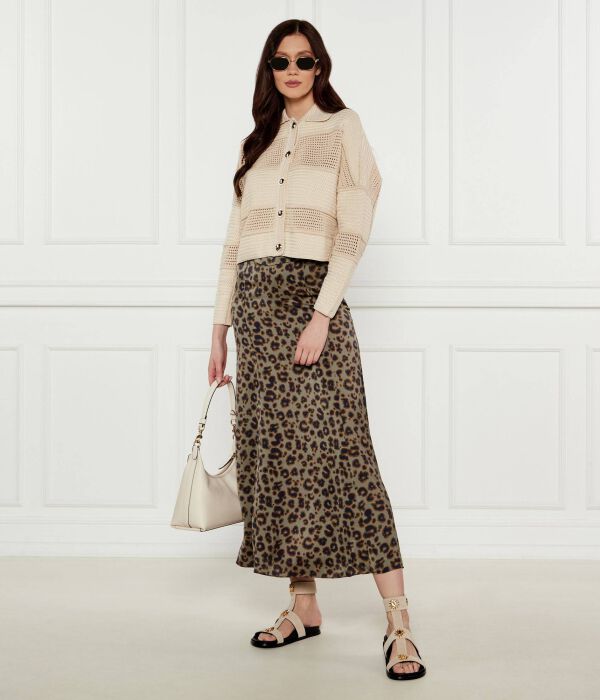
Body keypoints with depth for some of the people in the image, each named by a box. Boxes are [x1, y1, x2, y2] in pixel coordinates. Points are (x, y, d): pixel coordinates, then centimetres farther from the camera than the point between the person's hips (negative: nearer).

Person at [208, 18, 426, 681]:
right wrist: (220, 326, 11)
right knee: (273, 454, 4)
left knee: (339, 452, -13)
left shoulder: (342, 128, 3)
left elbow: (353, 230, -7)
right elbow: (235, 240, 17)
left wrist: (321, 316, -18)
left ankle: (398, 623, -10)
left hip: (313, 298, -5)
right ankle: (303, 607, 14)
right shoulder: (256, 142, 19)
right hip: (256, 305, 6)